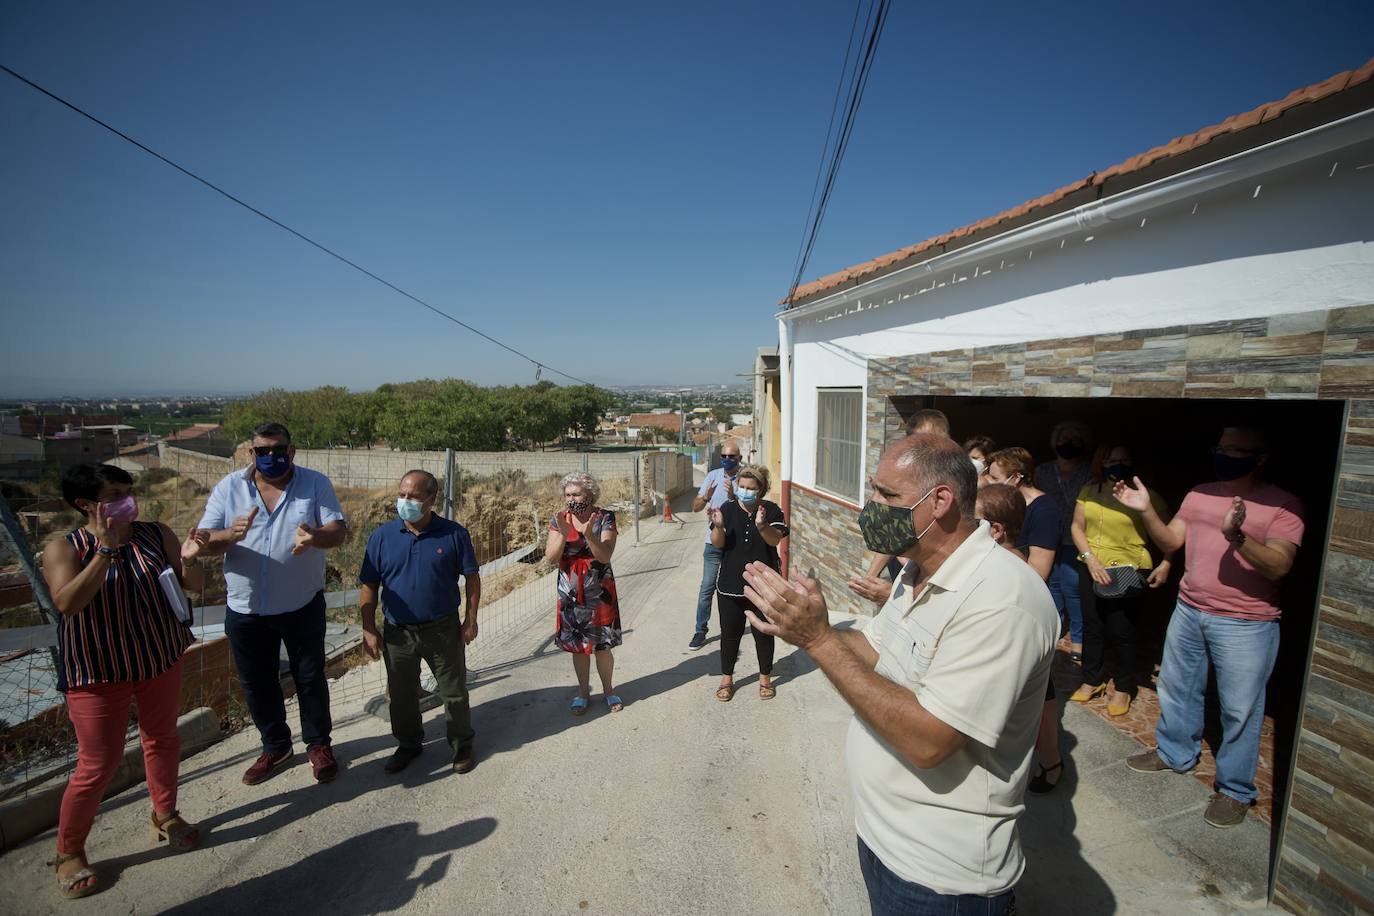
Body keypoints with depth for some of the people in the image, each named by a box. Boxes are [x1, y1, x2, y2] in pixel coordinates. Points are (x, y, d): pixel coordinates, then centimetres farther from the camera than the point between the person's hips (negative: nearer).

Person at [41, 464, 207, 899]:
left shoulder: (156, 533, -6)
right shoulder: (63, 548, -13)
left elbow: (194, 585, -4)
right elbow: (67, 604, -28)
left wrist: (188, 560, -25)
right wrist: (107, 549, -31)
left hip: (160, 660, 3)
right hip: (98, 672, -3)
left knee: (162, 739, 19)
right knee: (98, 765, 4)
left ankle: (165, 815, 41)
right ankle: (68, 853, 31)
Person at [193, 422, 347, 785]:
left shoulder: (316, 484, -6)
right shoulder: (228, 488, -2)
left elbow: (338, 531, -13)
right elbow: (204, 543, -5)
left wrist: (314, 536, -37)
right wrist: (229, 535, -28)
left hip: (303, 606, -2)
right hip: (245, 609, 2)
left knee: (310, 677, 11)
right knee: (257, 683, 16)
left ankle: (318, 744, 30)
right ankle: (275, 747, 37)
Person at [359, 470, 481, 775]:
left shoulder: (453, 534, -9)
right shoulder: (382, 536, -4)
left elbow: (472, 577, -3)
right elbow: (369, 586, 1)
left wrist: (471, 620, -5)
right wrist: (369, 629, -3)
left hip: (444, 630, -2)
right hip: (398, 632, 2)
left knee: (454, 692, 11)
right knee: (401, 696, 19)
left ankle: (462, 745, 31)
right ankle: (408, 744, 42)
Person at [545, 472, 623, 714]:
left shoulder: (604, 518, -9)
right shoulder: (558, 520, -3)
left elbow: (605, 556, -17)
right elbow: (551, 558, -10)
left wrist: (589, 535, -33)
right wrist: (563, 533, -26)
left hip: (599, 593, -2)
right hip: (571, 594, 2)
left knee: (602, 646, 7)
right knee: (578, 646, 13)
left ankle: (608, 690, 31)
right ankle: (583, 692, 33)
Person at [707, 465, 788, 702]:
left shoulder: (772, 510, -5)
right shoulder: (727, 509, -2)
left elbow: (775, 540, -20)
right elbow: (717, 543, -9)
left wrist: (761, 526, -40)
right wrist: (719, 526, -29)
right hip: (730, 586, 1)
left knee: (763, 633, 14)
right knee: (730, 634, 12)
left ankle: (765, 678, 33)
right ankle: (726, 679, 30)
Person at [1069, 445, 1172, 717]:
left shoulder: (1144, 495, -9)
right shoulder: (1089, 491, 2)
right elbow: (1077, 527, 4)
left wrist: (1165, 564, -14)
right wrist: (1090, 558, -7)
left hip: (1128, 572, -4)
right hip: (1091, 568, 4)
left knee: (1121, 631, 4)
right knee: (1092, 627, 13)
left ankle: (1123, 687, 25)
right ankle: (1092, 680, 30)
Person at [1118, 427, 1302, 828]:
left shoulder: (1284, 505, -10)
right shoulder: (1199, 494, 5)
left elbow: (1278, 566, -19)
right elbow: (1170, 541, 5)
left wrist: (1236, 536, -36)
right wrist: (1146, 510, -10)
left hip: (1245, 624, -5)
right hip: (1189, 611, 5)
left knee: (1239, 709, 7)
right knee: (1176, 689, 19)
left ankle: (1234, 789, 26)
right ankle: (1174, 753, 40)